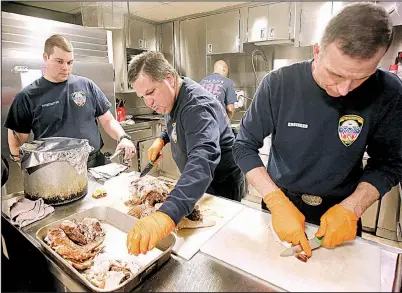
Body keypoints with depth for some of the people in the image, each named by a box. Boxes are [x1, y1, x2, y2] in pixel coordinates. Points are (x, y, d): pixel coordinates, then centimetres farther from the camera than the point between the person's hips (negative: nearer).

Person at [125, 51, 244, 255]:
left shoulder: (196, 105, -33)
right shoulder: (170, 97, -3)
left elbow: (203, 158, -51)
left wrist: (167, 215, -64)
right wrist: (161, 139, -3)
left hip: (221, 185, -8)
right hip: (195, 183, 9)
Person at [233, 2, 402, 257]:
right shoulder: (279, 83, -20)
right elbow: (245, 147, -18)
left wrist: (351, 208, -23)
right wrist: (277, 201, -28)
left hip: (339, 212, 1)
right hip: (280, 204, 0)